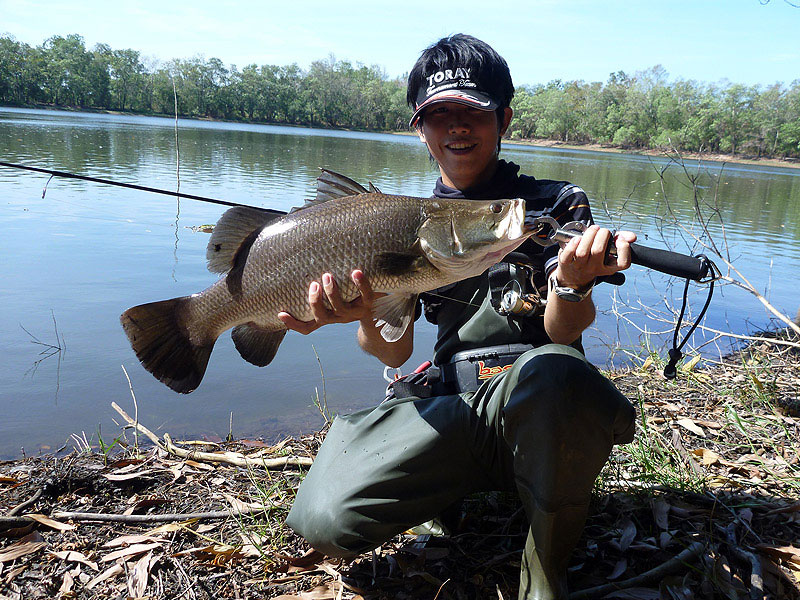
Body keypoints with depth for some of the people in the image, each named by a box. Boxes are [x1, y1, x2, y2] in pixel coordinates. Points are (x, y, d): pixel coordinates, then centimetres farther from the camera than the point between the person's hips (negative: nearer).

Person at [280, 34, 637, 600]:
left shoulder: (558, 204, 6)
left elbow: (564, 331, -6)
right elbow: (396, 352, 4)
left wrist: (574, 283, -30)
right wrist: (368, 319, -20)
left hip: (539, 405, -1)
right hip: (450, 402, 2)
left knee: (555, 371, -40)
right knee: (325, 520, -22)